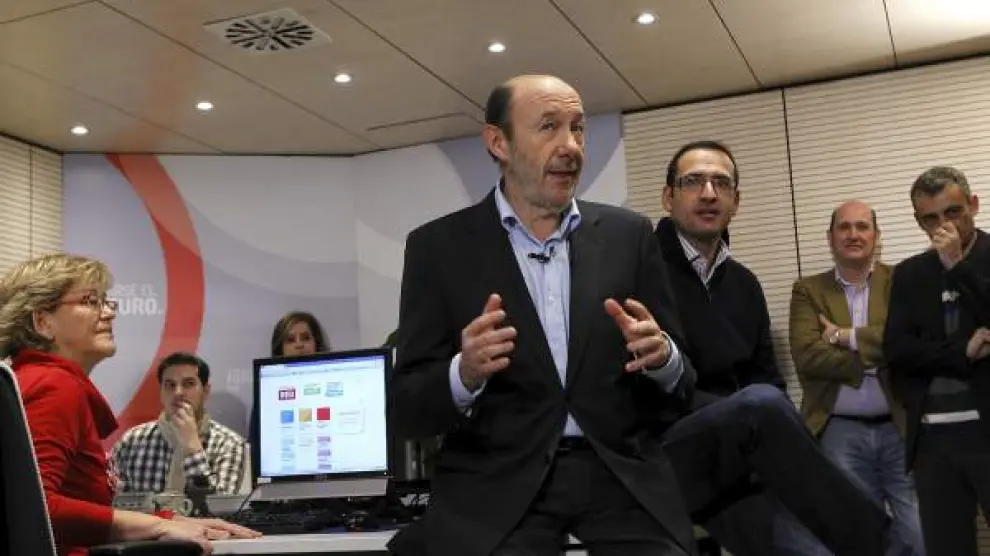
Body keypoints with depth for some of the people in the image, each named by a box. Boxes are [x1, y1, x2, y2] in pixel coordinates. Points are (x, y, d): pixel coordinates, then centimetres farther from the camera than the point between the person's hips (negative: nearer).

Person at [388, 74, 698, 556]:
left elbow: (682, 387, 10)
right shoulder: (438, 246, 2)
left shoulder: (628, 235, 8)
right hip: (497, 482, -2)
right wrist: (463, 375, -22)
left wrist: (663, 359, -14)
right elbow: (405, 408, 0)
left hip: (621, 476, 3)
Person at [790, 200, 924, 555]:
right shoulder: (808, 290, 6)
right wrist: (877, 358, -12)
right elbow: (806, 354, -10)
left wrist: (847, 336, -12)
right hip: (840, 434, 0)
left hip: (900, 428, 0)